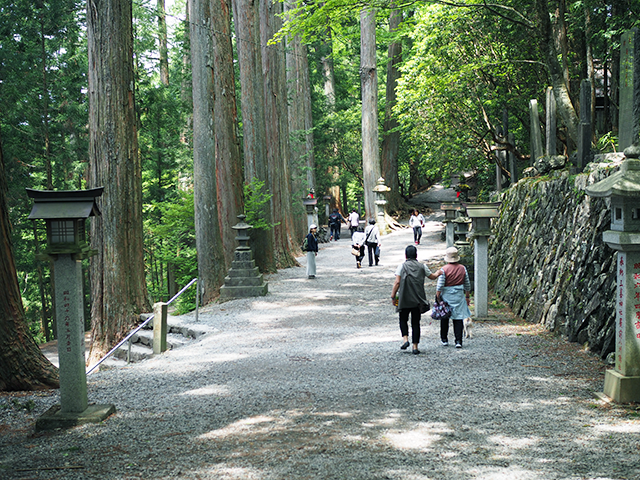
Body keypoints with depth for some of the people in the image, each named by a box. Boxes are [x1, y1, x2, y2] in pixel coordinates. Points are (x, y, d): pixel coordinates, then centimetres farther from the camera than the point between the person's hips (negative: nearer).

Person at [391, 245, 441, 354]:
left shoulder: (402, 266, -5)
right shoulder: (422, 266, 3)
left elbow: (397, 282, -10)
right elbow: (432, 277, 19)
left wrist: (393, 296, -3)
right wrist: (438, 272, 41)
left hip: (404, 299, -2)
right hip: (418, 300, 2)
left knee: (403, 320, 15)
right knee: (416, 322, 7)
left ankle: (405, 339, -6)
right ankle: (415, 346, 5)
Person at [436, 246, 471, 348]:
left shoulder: (444, 269, -12)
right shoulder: (463, 268, -1)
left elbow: (439, 286, -12)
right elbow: (467, 285, 8)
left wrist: (437, 298, -2)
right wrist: (467, 296, 19)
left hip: (446, 296, -2)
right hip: (459, 296, 2)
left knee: (444, 318, 13)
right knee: (458, 318, 4)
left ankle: (444, 339, 23)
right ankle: (458, 341, -2)